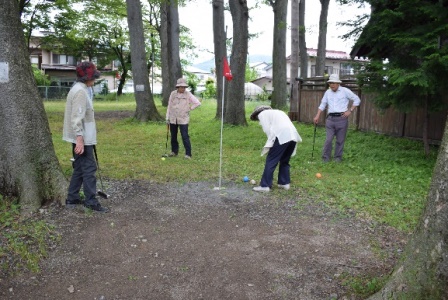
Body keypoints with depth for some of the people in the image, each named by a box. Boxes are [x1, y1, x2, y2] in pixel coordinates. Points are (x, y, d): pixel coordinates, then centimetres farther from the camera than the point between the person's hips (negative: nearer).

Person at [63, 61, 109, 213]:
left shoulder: (81, 89, 15)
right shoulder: (81, 91, -17)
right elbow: (76, 117, -23)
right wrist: (80, 139, -27)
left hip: (82, 137, 11)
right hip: (81, 138, -11)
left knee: (80, 168, 16)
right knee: (89, 168, -5)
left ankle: (72, 199, 24)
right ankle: (91, 201, 2)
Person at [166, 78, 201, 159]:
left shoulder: (188, 94, -5)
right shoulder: (173, 93, 4)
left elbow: (197, 103, -5)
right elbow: (169, 106, 9)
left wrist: (189, 108, -5)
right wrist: (167, 117, 7)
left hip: (183, 119, -4)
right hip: (173, 119, 4)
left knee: (185, 137, -9)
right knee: (173, 136, 12)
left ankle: (188, 154, -4)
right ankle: (174, 151, 27)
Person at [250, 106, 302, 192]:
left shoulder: (262, 114, 14)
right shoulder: (276, 112, 36)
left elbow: (267, 129, -2)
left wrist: (270, 144, 1)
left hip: (282, 136, -8)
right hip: (293, 136, 8)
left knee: (271, 161, -1)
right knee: (284, 161, 20)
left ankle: (265, 185, 1)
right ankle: (284, 183, 23)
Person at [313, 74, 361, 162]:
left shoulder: (345, 91, 0)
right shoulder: (327, 92, 11)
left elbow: (357, 100, 3)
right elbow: (322, 105, 15)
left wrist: (350, 111, -5)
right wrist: (317, 116, 6)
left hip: (342, 118, -2)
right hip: (330, 118, 2)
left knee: (340, 140, 5)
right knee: (328, 139, -2)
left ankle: (338, 157, 17)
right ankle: (326, 157, 8)